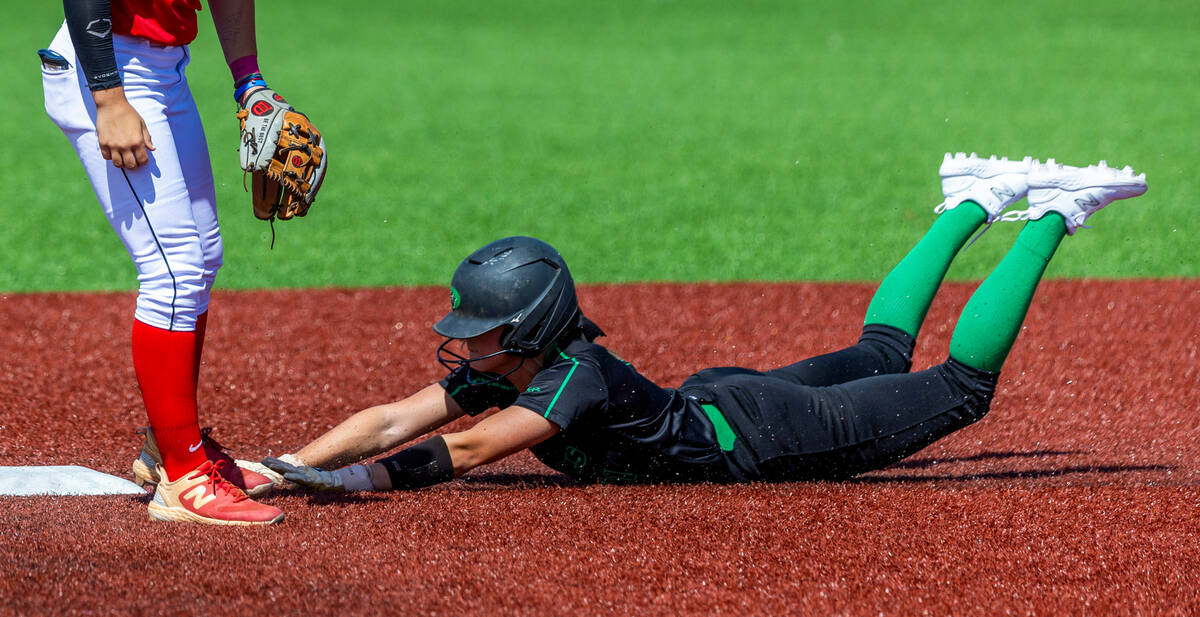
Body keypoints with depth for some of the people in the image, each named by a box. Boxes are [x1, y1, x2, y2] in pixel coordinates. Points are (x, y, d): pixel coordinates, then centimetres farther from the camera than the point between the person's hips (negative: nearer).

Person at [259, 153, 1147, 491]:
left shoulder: (577, 378, -38)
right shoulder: (494, 370, -17)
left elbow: (467, 451, -49)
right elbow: (390, 421, -18)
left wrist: (359, 479, -56)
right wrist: (286, 469, -31)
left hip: (766, 432, -6)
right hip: (711, 404, 6)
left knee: (960, 388, 7)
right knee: (880, 356, 29)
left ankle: (1052, 216, 20)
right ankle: (976, 206, 43)